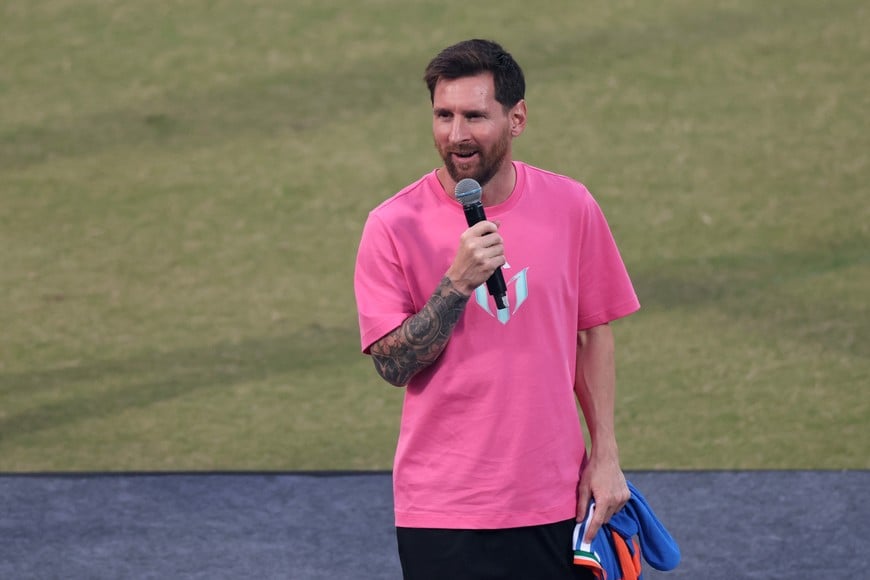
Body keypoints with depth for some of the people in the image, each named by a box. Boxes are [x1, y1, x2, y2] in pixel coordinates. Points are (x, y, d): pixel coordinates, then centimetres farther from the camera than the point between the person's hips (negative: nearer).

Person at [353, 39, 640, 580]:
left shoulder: (571, 206, 0)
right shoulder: (394, 225, -7)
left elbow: (594, 335, 8)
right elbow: (393, 364, -10)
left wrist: (606, 456, 3)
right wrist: (458, 282, -22)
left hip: (557, 502, 2)